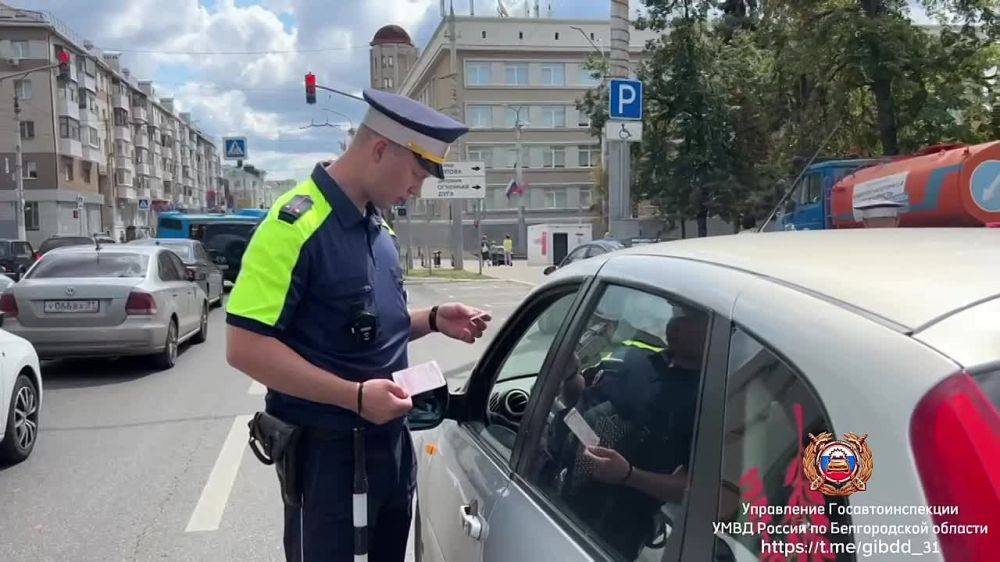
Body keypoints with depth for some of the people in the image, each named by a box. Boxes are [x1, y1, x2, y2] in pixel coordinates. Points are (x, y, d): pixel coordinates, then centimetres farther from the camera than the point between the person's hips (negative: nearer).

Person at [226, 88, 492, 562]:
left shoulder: (376, 227, 9)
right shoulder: (296, 223, -19)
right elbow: (245, 347, -23)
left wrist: (433, 321, 1)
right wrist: (355, 395, -26)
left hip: (390, 438, 9)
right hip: (325, 447, -8)